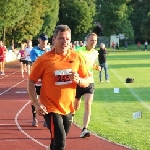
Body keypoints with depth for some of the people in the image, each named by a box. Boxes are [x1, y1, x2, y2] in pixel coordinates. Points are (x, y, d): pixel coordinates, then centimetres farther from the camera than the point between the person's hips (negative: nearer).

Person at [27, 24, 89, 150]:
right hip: (51, 109, -5)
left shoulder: (77, 58, -2)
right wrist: (36, 104, -16)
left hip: (68, 108, 5)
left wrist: (78, 80, -18)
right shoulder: (44, 60, -12)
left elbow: (86, 82, 6)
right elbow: (31, 82, -6)